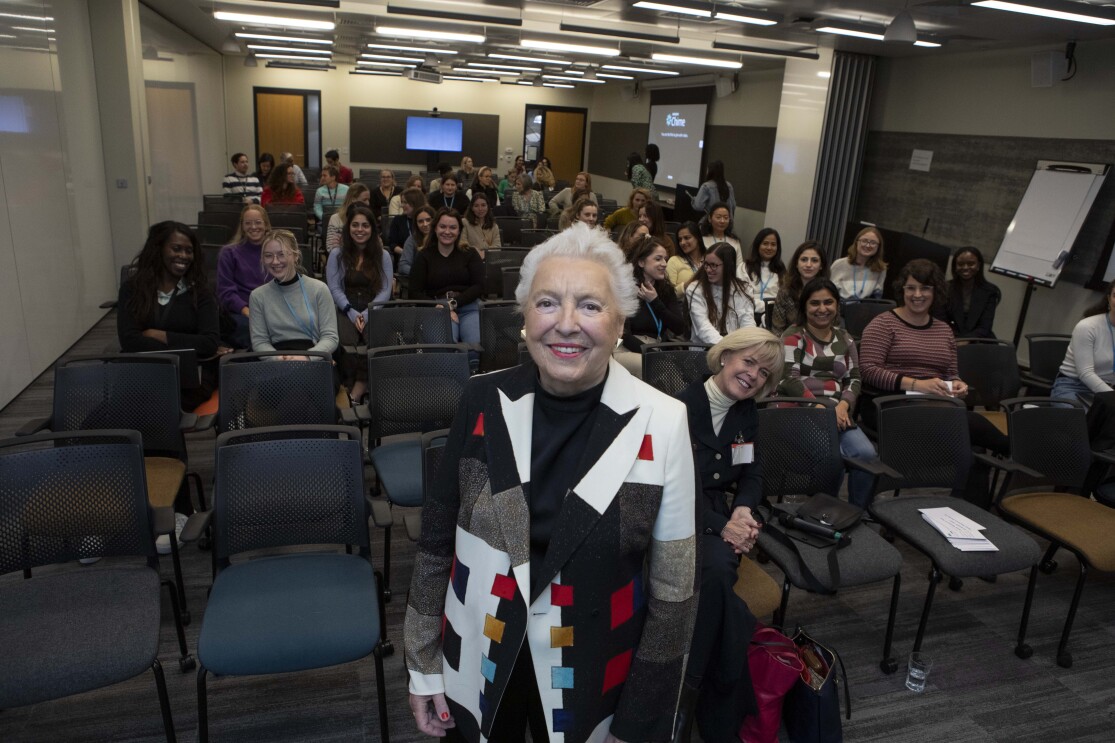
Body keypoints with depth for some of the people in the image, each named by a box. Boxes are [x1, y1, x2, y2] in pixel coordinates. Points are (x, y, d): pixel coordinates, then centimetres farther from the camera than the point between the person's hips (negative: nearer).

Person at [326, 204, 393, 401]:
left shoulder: (383, 256, 12)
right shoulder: (337, 254, 12)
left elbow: (385, 291, 4)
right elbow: (334, 289, 3)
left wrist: (367, 314, -12)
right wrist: (352, 313, -13)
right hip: (345, 311, 0)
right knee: (347, 341, -34)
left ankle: (356, 391, -24)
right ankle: (348, 385, -15)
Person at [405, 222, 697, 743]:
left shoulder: (660, 422, -17)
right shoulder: (483, 400, -11)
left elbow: (674, 584, -9)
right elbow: (438, 536, -1)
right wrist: (423, 664, 4)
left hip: (592, 676, -1)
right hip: (477, 665, 2)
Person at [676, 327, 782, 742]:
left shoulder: (747, 415, 13)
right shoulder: (681, 408, -9)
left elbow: (752, 477, 15)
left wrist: (743, 510, -8)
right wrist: (720, 524, -22)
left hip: (723, 517, 4)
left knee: (718, 570, -32)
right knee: (717, 577, -36)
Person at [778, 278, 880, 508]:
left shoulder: (844, 338, 21)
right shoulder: (794, 336, 4)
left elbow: (854, 379, 15)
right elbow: (789, 379, -10)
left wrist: (843, 405, -7)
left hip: (837, 413, 5)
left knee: (867, 454, -23)